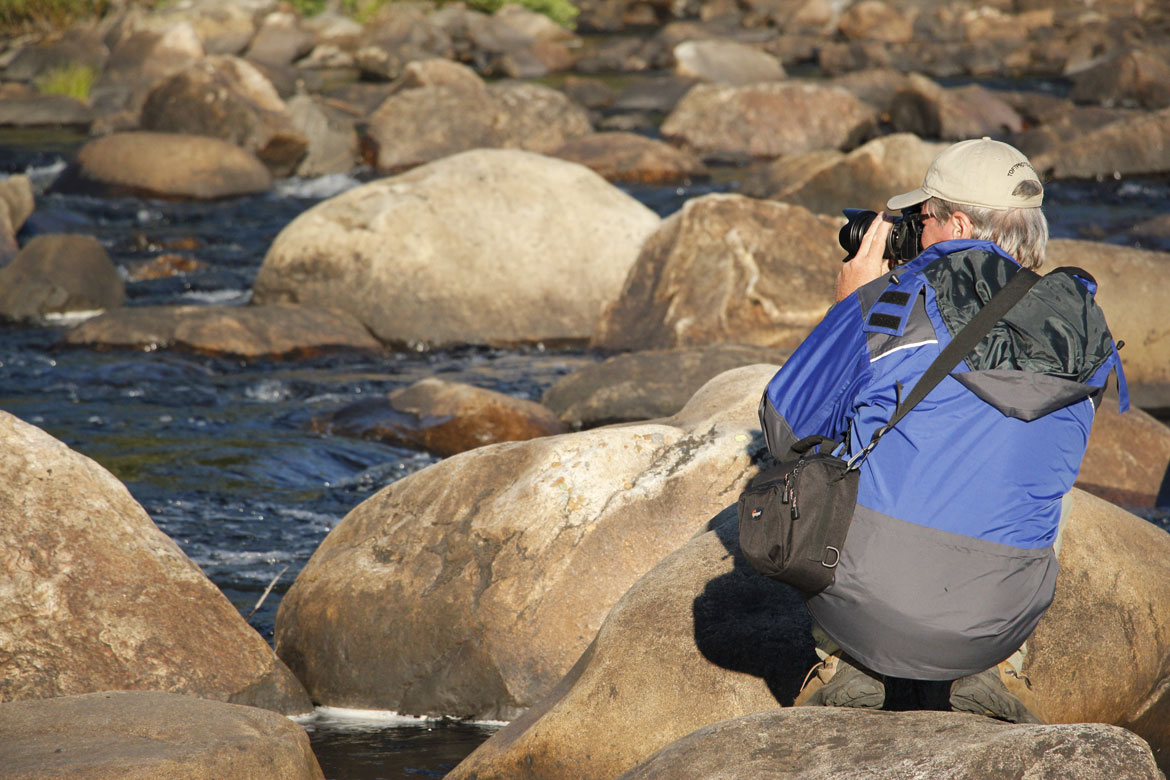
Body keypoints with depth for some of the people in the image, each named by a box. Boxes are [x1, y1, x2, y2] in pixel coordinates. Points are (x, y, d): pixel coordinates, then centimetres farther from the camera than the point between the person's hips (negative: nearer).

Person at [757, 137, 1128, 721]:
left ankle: (852, 666, 19)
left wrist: (850, 304, 12)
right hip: (997, 623, 3)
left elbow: (784, 428, 1)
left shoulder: (893, 303, -10)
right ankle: (974, 673, 20)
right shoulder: (1082, 330, 3)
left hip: (871, 604, -3)